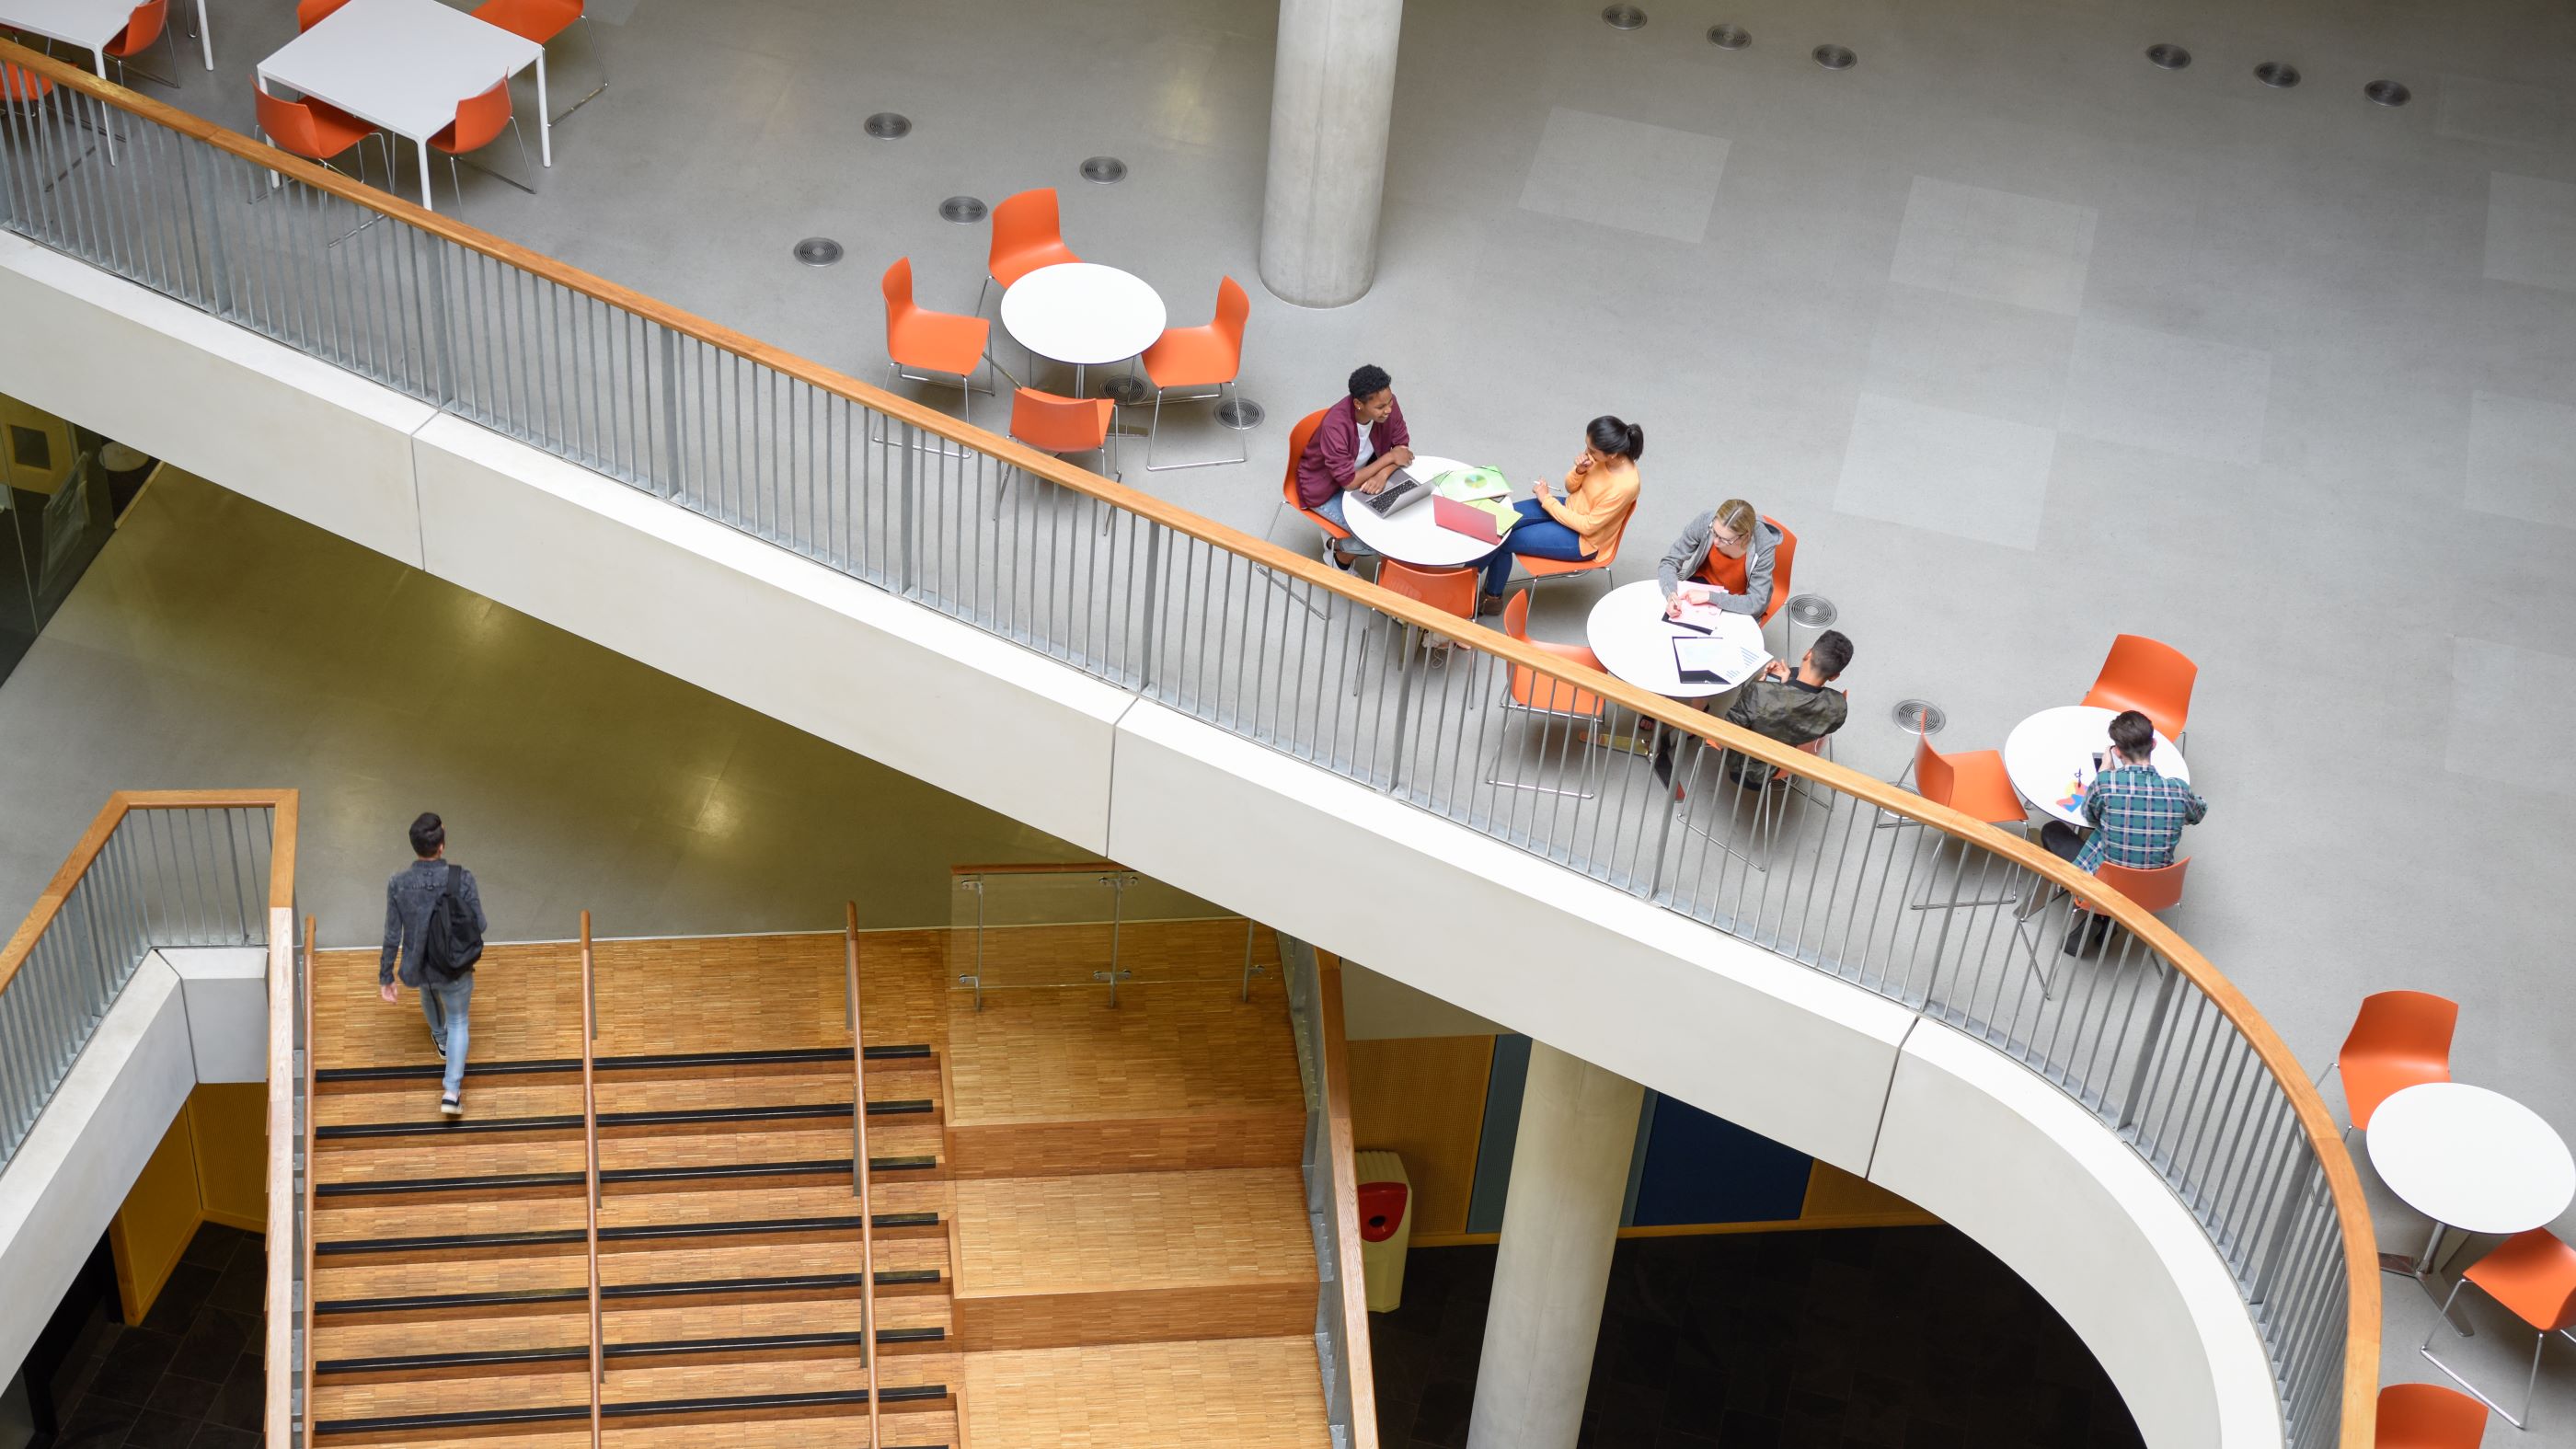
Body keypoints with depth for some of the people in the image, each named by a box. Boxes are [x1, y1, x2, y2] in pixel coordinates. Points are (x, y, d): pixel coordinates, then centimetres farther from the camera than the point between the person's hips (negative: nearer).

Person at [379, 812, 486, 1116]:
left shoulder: (398, 884, -19)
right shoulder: (462, 879, -23)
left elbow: (392, 936, -12)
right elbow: (479, 925, -13)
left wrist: (385, 978, 0)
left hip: (415, 968, 2)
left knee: (428, 988, 39)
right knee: (458, 1023, 22)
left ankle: (440, 1037, 65)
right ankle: (451, 1091, 8)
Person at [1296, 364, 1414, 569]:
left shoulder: (1386, 404, -21)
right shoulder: (1336, 426, -38)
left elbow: (1402, 446, -8)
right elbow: (1349, 482, -33)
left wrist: (1382, 474, -28)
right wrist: (1389, 458, -26)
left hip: (1361, 473, 7)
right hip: (1326, 490, -6)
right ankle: (1340, 556, 15)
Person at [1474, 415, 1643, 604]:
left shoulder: (1625, 486, -33)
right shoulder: (1601, 456, -12)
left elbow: (1588, 526, -23)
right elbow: (1571, 487, 4)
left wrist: (1546, 500, -18)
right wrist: (1579, 471, -20)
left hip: (1582, 540, -7)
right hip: (1569, 508, 7)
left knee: (1502, 539, -10)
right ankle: (1493, 596, 4)